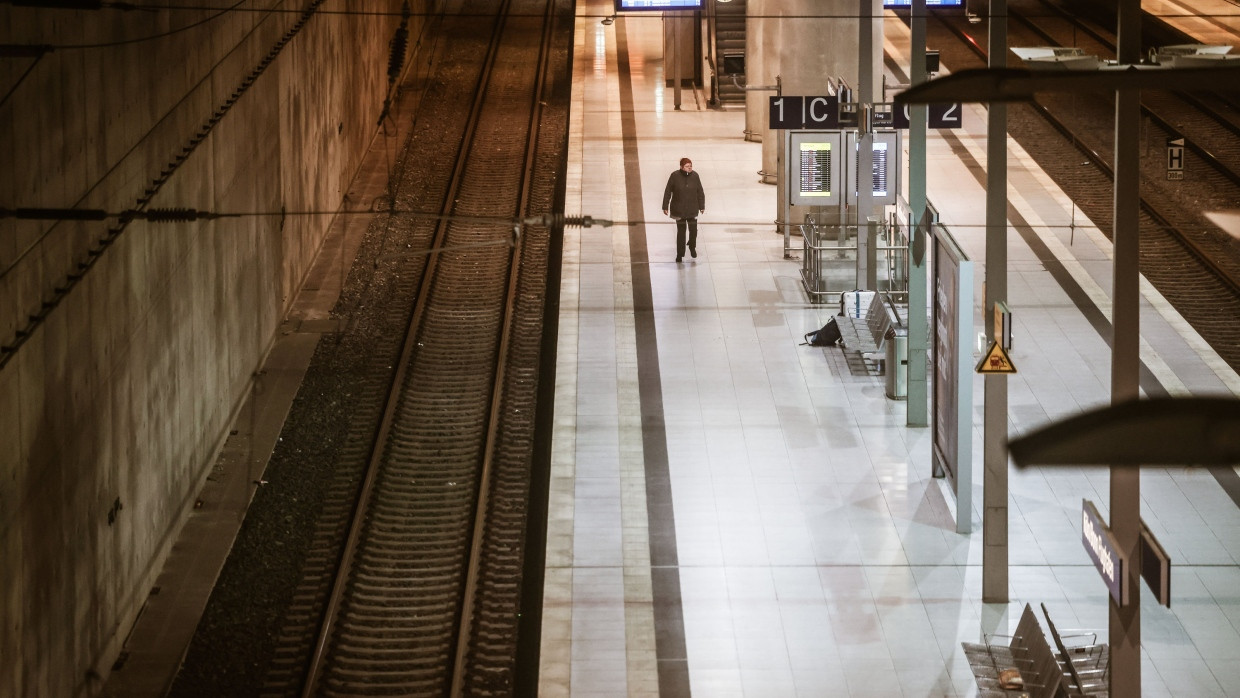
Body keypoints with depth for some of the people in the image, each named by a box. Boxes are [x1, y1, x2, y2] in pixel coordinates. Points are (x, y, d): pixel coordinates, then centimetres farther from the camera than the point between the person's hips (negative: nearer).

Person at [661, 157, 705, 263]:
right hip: (679, 209, -2)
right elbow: (668, 192, -5)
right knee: (681, 231, 5)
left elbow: (700, 192, 3)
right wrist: (665, 207, -4)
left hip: (692, 209, 2)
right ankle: (680, 253, 19)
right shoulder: (675, 176, -12)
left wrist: (702, 206, 4)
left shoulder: (695, 176, -6)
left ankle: (692, 247, 33)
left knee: (693, 230, 2)